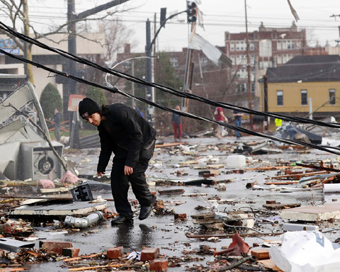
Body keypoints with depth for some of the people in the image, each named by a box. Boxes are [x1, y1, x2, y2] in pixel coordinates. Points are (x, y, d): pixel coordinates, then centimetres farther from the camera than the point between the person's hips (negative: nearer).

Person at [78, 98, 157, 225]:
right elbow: (106, 147, 11)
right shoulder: (101, 123, -5)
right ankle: (125, 214, 1)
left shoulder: (119, 112, -32)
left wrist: (130, 162, -34)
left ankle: (147, 201, 9)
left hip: (143, 142, -8)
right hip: (124, 146, 8)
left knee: (135, 173, -19)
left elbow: (137, 136, -31)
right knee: (117, 175, -5)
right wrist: (101, 167, 9)